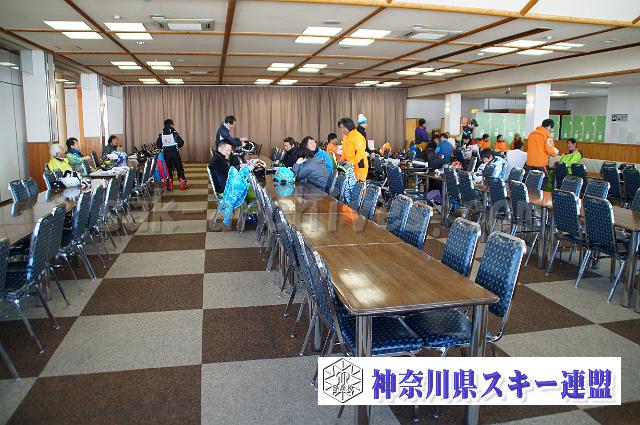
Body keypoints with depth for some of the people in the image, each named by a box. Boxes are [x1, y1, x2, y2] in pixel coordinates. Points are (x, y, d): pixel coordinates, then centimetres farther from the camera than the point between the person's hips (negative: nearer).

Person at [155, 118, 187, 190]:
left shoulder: (161, 134, 2)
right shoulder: (174, 133, -6)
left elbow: (157, 144, 0)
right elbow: (181, 142, -8)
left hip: (166, 154, 3)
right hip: (175, 153, -3)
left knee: (168, 168, 12)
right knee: (179, 168, 7)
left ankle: (169, 185, 11)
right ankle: (182, 183, 6)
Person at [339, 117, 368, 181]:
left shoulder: (358, 136, -14)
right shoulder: (345, 136, 11)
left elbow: (360, 153, -20)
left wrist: (352, 162, -27)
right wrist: (342, 159, 3)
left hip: (359, 165, -8)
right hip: (350, 165, 8)